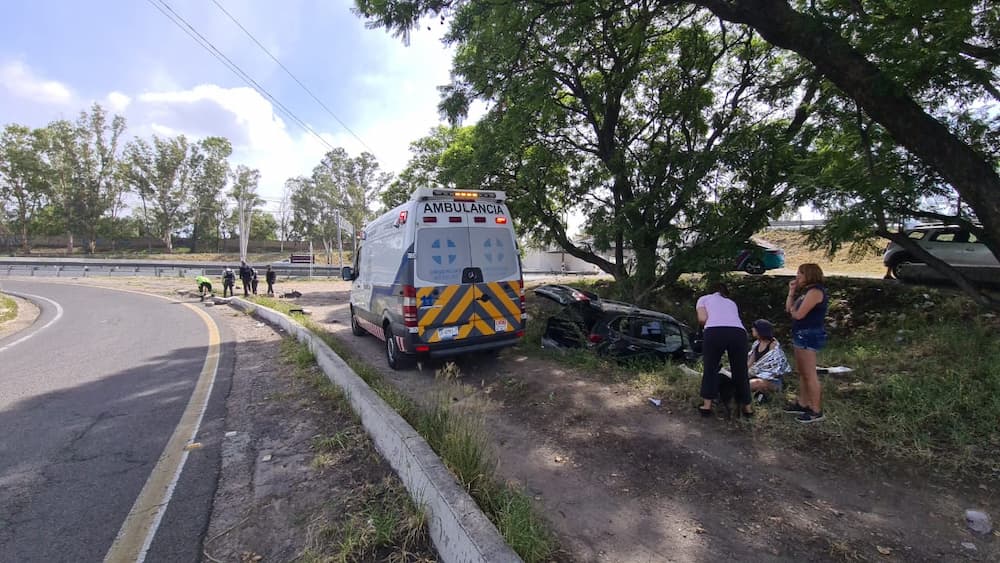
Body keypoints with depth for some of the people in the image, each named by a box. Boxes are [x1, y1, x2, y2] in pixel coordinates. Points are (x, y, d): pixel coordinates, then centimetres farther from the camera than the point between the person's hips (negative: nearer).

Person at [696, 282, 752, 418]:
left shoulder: (704, 298, 26)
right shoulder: (732, 303, 37)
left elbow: (702, 319, 10)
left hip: (714, 332, -3)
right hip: (739, 333, 3)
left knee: (710, 369, 15)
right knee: (740, 371, 19)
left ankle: (707, 405, 17)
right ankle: (747, 407, 32)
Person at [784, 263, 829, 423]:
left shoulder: (815, 291, -16)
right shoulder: (808, 291, 15)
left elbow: (798, 314, -20)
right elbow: (789, 309, 13)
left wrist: (792, 308, 1)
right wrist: (792, 292, 7)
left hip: (809, 336, -11)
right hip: (803, 335, 11)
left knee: (810, 374, -4)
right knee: (802, 372, 17)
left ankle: (816, 411, 4)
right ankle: (802, 404, 26)